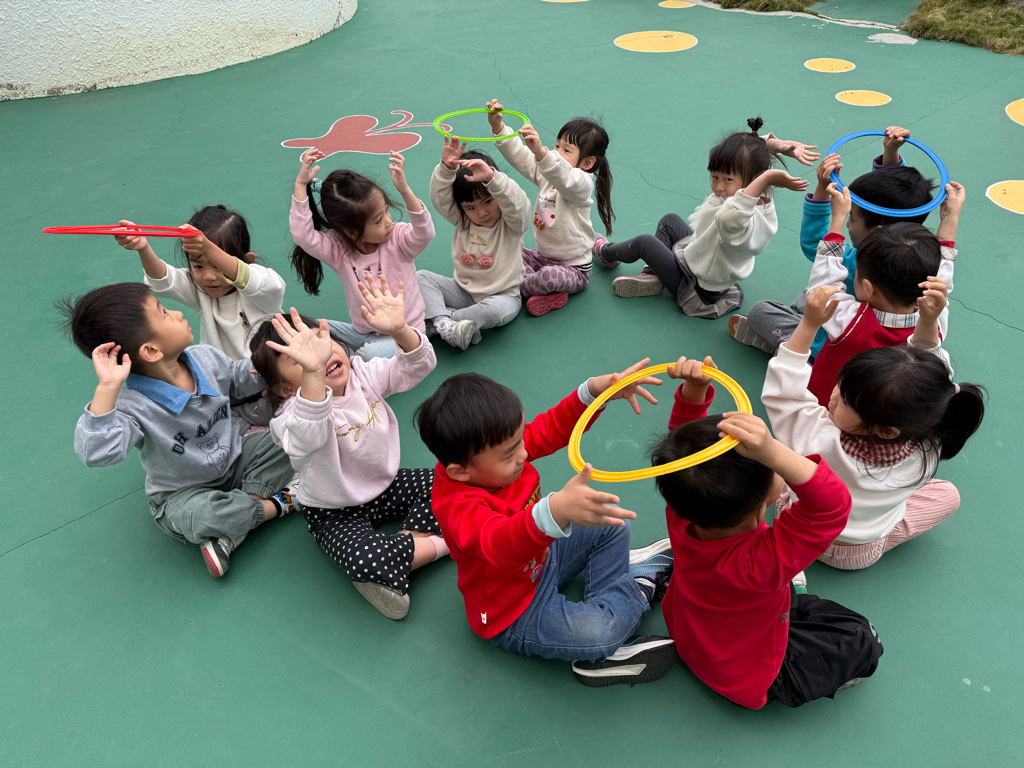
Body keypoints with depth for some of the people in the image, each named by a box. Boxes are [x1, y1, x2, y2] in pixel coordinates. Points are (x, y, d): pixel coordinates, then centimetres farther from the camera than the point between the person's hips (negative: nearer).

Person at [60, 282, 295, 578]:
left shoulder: (206, 357, -9)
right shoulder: (131, 405, -30)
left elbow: (241, 379, 12)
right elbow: (96, 453, -45)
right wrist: (107, 387, -52)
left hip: (237, 457, 7)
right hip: (184, 493, -6)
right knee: (202, 515, -38)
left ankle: (230, 535, -16)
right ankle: (278, 503, -9)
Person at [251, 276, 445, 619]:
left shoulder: (365, 375, -9)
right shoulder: (295, 414, -27)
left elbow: (417, 366, -19)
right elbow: (307, 437, -51)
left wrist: (399, 330, -41)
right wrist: (313, 372, -68)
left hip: (385, 486, 6)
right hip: (334, 513, -5)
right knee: (366, 560, -34)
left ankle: (406, 540, -7)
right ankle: (439, 544, -11)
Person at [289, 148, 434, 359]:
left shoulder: (398, 238, -13)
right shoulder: (338, 249, -10)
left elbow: (424, 234, -34)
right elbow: (303, 234, -23)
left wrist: (405, 191, -47)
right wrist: (301, 185, -28)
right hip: (362, 333, 3)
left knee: (374, 355, -33)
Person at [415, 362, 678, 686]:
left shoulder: (499, 445, -14)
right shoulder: (458, 508, -38)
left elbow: (553, 426, -4)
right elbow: (498, 543, -57)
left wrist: (596, 389, -19)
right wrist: (557, 511, -76)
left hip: (541, 560, 8)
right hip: (514, 616, -8)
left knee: (611, 520, 9)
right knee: (596, 633, -29)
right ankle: (640, 585, 1)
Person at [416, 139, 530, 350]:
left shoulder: (512, 222, -12)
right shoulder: (462, 220, -1)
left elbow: (515, 201, -33)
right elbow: (440, 198, -15)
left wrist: (490, 176, -49)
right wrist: (446, 168, -33)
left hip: (502, 294, -4)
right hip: (464, 291, 4)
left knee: (496, 310, -39)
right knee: (421, 277, -12)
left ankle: (436, 319, -21)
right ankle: (446, 325, -33)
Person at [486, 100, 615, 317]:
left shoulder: (583, 184, -21)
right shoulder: (547, 171, 4)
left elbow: (564, 178, -46)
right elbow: (518, 154, -4)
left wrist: (540, 151, -63)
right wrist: (498, 126, -20)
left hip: (573, 268, -9)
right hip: (543, 256, 9)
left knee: (550, 276, -38)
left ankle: (517, 289, -6)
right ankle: (551, 294, -13)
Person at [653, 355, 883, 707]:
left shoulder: (681, 517, -27)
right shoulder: (759, 561, -44)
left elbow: (684, 437, -15)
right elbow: (832, 505, -50)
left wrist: (694, 389, -31)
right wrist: (773, 452, -64)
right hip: (748, 678, -6)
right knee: (862, 643, 4)